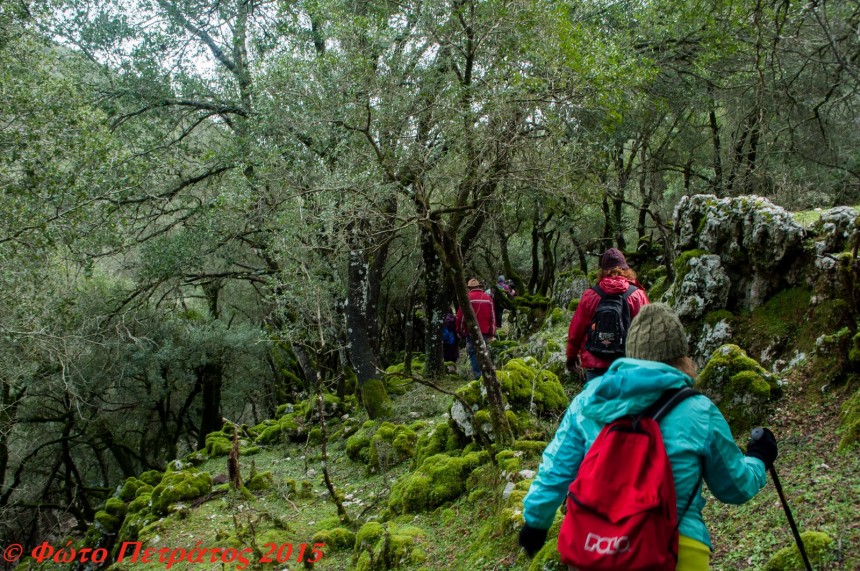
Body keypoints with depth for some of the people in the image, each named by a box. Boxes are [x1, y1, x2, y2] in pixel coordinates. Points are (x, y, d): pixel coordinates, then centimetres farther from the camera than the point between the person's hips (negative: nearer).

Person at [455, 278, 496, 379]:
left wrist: (459, 331, 7)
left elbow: (460, 316, -5)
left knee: (472, 352, 2)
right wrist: (492, 333, 15)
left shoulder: (467, 298, -5)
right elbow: (492, 317, 9)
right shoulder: (488, 298, 8)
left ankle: (477, 373, -7)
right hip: (484, 331, 4)